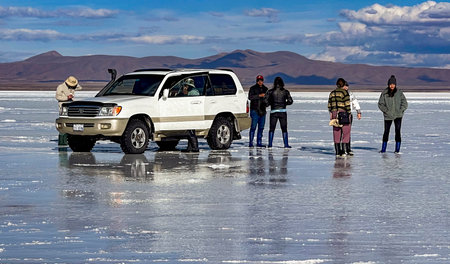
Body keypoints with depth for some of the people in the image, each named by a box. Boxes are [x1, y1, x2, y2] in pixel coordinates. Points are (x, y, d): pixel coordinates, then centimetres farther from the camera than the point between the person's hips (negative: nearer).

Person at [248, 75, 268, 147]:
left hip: (262, 111, 5)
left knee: (261, 127, 6)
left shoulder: (265, 89, 14)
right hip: (255, 110, -5)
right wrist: (259, 95, -26)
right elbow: (250, 97, -17)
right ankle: (250, 143, -8)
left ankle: (259, 142, 10)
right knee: (253, 127, -9)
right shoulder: (253, 88, -1)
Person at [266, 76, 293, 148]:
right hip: (282, 112, 0)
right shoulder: (285, 92, 0)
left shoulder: (270, 92, -2)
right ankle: (286, 144, 2)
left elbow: (266, 102, -6)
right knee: (284, 129, 7)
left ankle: (270, 144, 4)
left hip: (273, 111, 0)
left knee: (272, 129, 9)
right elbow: (290, 101, -2)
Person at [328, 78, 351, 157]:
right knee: (345, 133, 2)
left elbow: (329, 106, 12)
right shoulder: (344, 92, -8)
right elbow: (347, 104, -12)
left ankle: (337, 152, 9)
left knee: (336, 133, 9)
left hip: (334, 114, 5)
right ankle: (343, 151, -3)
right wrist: (349, 114, -6)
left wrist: (331, 115, 17)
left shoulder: (332, 93, 10)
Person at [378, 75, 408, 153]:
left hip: (398, 115, 0)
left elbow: (405, 103, 4)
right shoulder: (384, 93, -1)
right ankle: (383, 149, 16)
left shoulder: (399, 92, 0)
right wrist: (386, 111, -9)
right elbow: (380, 104, 1)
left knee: (397, 131, -6)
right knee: (386, 131, 5)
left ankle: (397, 149, 0)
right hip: (388, 116, 0)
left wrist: (400, 111, -8)